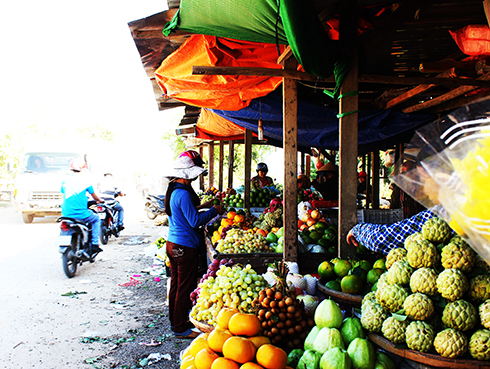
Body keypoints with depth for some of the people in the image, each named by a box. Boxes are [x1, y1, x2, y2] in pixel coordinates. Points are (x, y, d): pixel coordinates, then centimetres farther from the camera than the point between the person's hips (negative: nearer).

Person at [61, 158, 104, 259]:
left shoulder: (65, 181, 4)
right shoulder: (84, 181, -4)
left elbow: (64, 197, 16)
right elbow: (94, 196, 9)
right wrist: (100, 200, 31)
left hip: (66, 214, 4)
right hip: (81, 214, -4)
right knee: (96, 219, 22)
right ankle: (94, 244, 10)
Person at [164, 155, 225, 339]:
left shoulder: (173, 191, 10)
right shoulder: (183, 194, -21)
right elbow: (195, 221, -21)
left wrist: (201, 206, 17)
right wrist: (214, 211, -10)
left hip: (172, 244, 10)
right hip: (185, 247, -10)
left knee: (176, 284, 19)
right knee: (185, 288, 0)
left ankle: (175, 321, 31)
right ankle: (180, 328, 9)